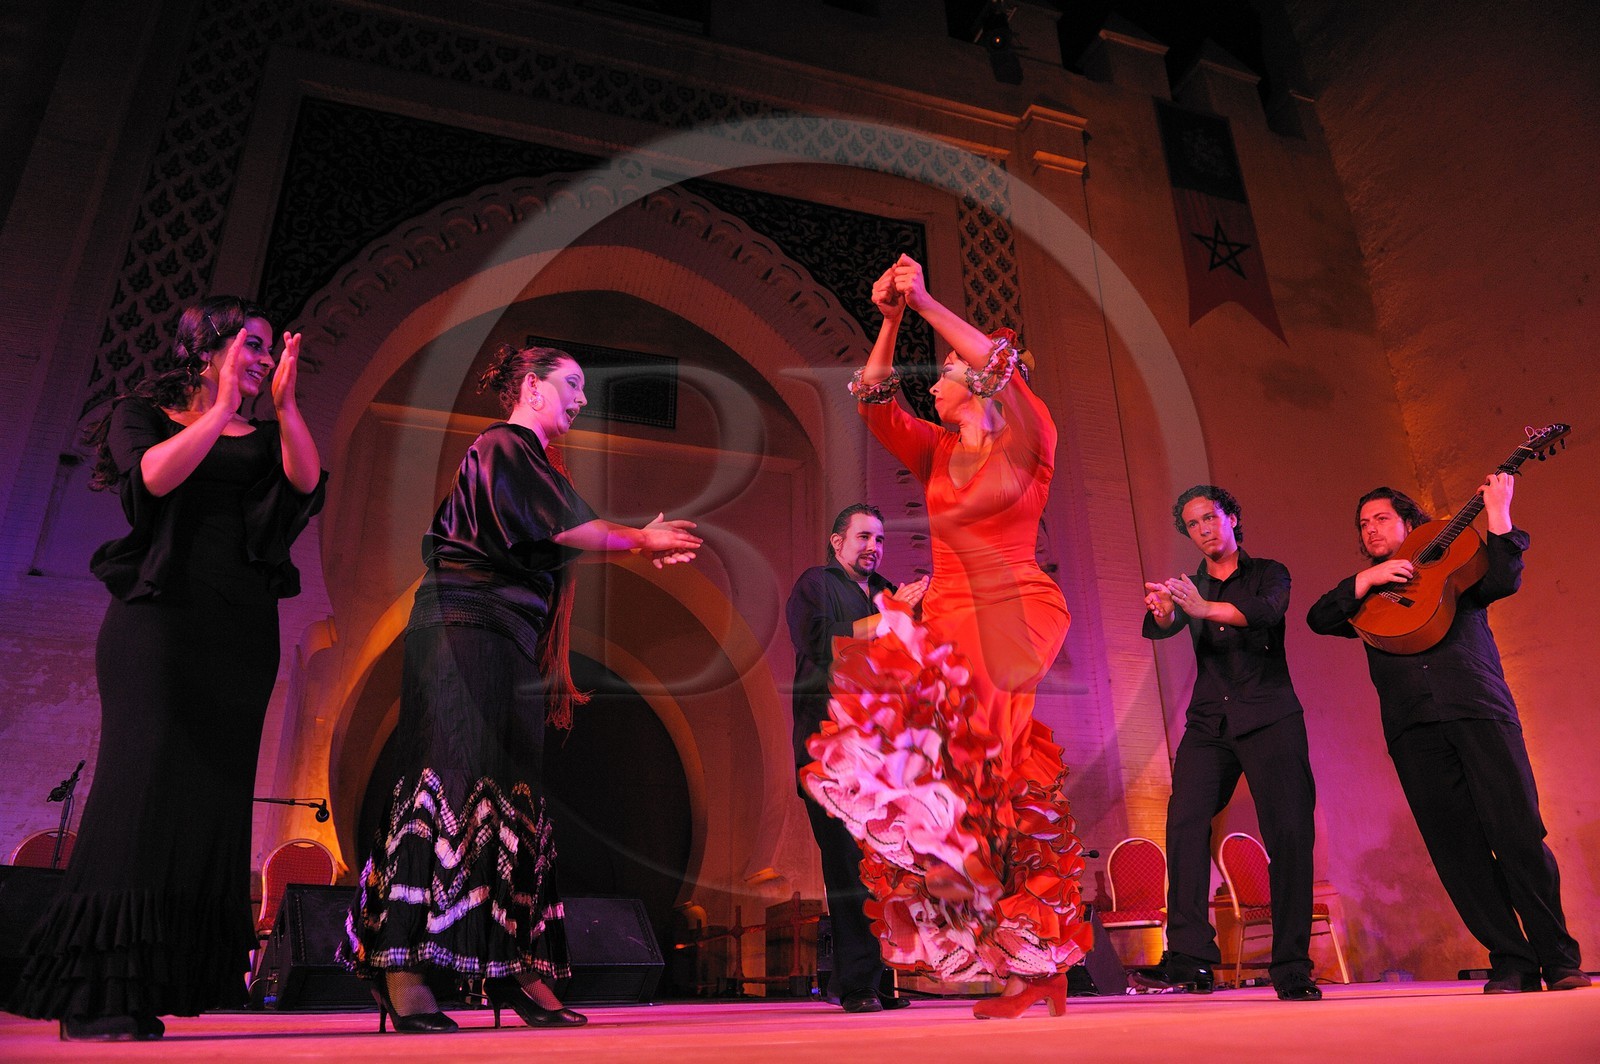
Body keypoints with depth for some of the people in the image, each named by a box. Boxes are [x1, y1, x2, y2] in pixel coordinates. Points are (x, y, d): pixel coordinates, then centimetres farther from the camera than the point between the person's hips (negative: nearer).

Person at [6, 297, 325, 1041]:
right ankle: (91, 991, -8)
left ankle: (147, 988, 8)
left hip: (242, 630, 4)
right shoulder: (142, 415, 9)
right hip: (159, 615, -4)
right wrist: (223, 406, -12)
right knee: (144, 778, -13)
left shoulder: (263, 438, 18)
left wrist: (285, 404, -4)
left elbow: (307, 485, -1)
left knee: (213, 791, 0)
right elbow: (155, 476, -12)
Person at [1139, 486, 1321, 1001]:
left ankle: (1292, 968, -3)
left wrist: (1203, 608, -35)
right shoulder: (1189, 587, 16)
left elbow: (1265, 610, -16)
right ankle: (1190, 958, -14)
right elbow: (1160, 626, -5)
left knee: (1290, 832, -13)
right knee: (1184, 823, -15)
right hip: (1208, 722, 2)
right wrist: (1161, 611, -31)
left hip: (1269, 719, -2)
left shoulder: (1267, 574, 8)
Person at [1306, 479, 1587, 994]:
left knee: (1519, 833, -8)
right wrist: (1368, 579, -4)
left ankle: (1559, 959, 3)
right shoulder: (1366, 595, 23)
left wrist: (1497, 513, -3)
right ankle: (1511, 963, 5)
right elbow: (1319, 619, 6)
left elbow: (1503, 581, 0)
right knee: (1457, 847, -3)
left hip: (1479, 711, -2)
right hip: (1412, 726, 2)